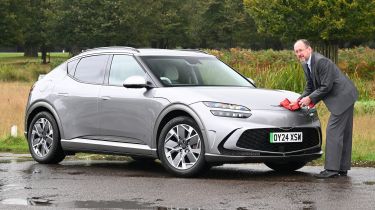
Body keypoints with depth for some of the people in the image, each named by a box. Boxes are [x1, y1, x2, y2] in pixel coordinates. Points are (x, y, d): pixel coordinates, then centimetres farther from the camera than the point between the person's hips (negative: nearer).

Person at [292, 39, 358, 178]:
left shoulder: (321, 61, -22)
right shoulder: (306, 64, 8)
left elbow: (326, 87, -22)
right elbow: (310, 87, 15)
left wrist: (310, 98, -15)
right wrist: (300, 100, -1)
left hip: (343, 97, -10)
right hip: (345, 99, 10)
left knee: (333, 131, -12)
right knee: (343, 133, 13)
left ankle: (332, 169, -13)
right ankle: (343, 168, 18)